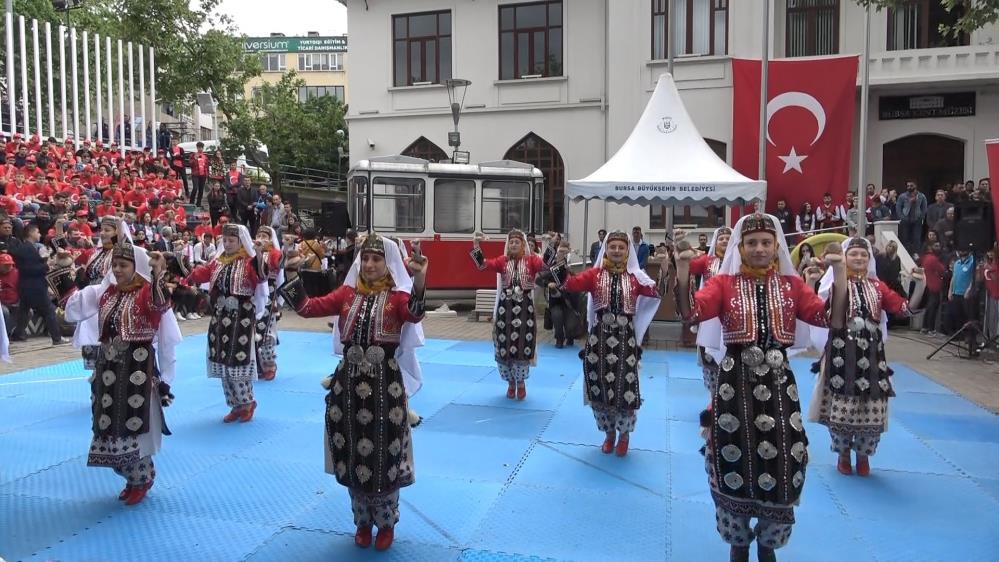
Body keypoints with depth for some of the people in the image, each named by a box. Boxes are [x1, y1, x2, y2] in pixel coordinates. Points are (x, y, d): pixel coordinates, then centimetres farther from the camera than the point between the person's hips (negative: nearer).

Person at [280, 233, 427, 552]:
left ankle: (386, 524, 29)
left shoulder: (397, 296, -4)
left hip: (385, 385, -3)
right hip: (349, 384, 4)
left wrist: (419, 281, -44)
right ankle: (363, 522, 34)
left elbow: (414, 314, -27)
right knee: (353, 457, 13)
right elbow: (309, 308, -3)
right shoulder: (347, 294, 7)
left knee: (384, 457, 6)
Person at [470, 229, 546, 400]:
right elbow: (483, 265, -9)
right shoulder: (502, 261, 5)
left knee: (522, 347, 0)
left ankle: (521, 382, 25)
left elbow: (545, 267, -19)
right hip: (505, 308, 2)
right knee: (504, 347, 5)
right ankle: (511, 382, 28)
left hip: (524, 309, -2)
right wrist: (476, 246, -22)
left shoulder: (532, 260, 0)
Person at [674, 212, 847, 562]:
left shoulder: (792, 284, 8)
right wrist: (683, 270, -26)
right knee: (735, 461, 5)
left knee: (781, 466, 5)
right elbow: (690, 312, -15)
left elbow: (833, 319, -3)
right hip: (735, 384, -2)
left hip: (778, 384, 2)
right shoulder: (724, 283, 2)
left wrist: (839, 273, -11)